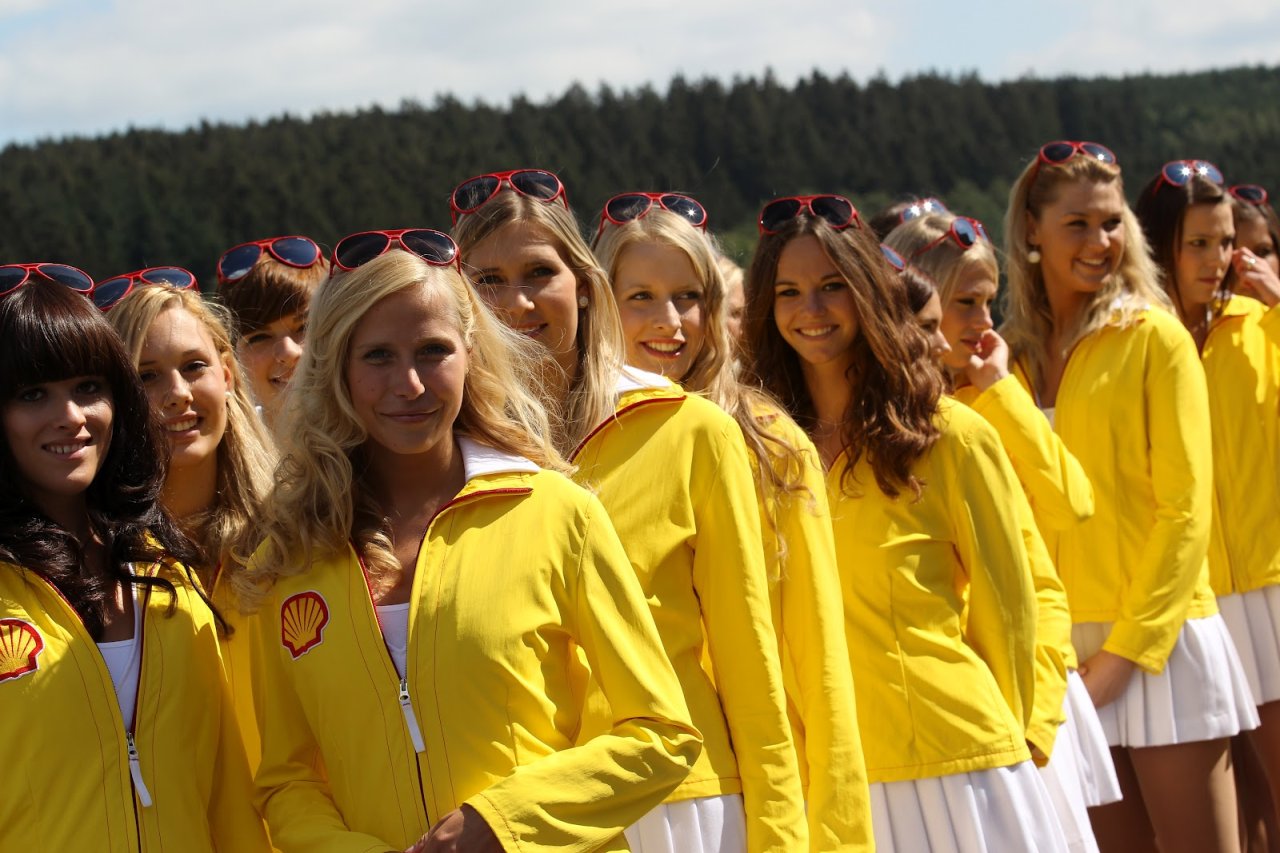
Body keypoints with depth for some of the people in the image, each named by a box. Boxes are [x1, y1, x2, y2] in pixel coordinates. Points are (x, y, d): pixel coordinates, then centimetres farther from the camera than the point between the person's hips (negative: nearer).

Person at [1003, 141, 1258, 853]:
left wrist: (1127, 649, -12)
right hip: (1063, 649, 4)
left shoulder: (1154, 337, -3)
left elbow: (1185, 508, -8)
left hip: (1158, 642, -4)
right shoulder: (1011, 353, 9)